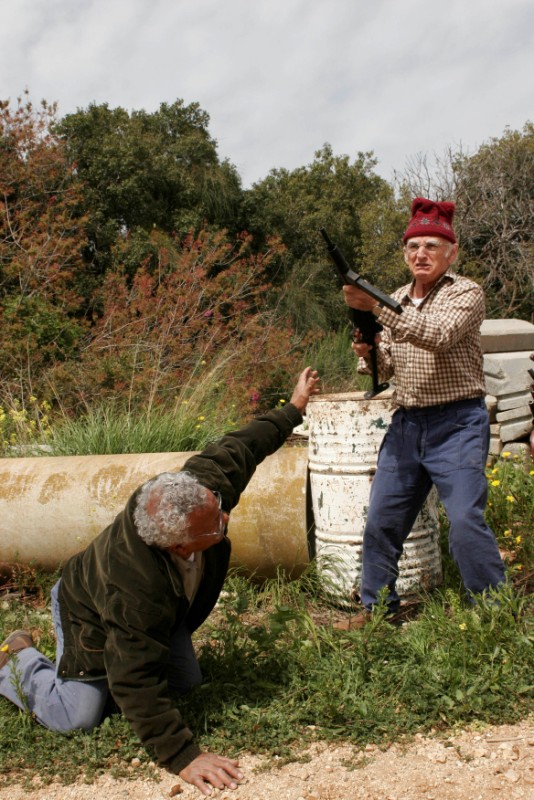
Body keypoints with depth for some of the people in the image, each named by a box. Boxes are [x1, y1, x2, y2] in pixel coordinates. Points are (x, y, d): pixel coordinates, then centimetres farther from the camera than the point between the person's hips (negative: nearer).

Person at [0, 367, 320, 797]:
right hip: (93, 622, -6)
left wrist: (294, 409, 0)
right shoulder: (135, 593, -48)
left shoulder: (203, 483, -34)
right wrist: (184, 757, -40)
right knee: (78, 716, -10)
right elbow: (137, 687, -41)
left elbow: (240, 446, -14)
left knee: (187, 682, 11)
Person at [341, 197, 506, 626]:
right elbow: (386, 369, 13)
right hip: (406, 423, 6)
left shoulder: (466, 293, -5)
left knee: (466, 519, -13)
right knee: (382, 518, 7)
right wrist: (369, 354, -10)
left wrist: (378, 306, -30)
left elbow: (439, 336, -25)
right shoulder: (395, 301, 12)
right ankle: (376, 606, 23)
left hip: (458, 424, -5)